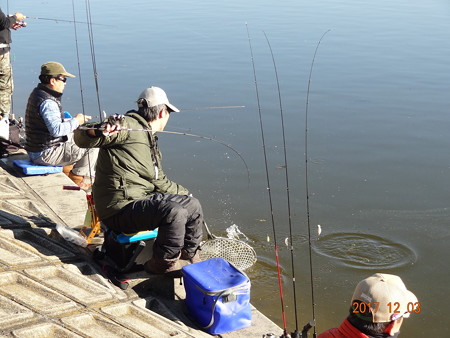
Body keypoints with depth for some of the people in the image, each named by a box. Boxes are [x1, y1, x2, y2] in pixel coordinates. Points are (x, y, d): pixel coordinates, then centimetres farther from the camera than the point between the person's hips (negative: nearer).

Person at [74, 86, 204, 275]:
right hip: (120, 208, -10)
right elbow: (81, 138, -23)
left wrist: (184, 193, 28)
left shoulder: (150, 140, 21)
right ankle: (164, 263, -7)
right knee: (174, 211, -28)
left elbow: (159, 181, 30)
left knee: (192, 205, 10)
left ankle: (190, 257, 28)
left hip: (143, 199, 10)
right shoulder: (129, 126, -12)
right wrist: (99, 131, -44)